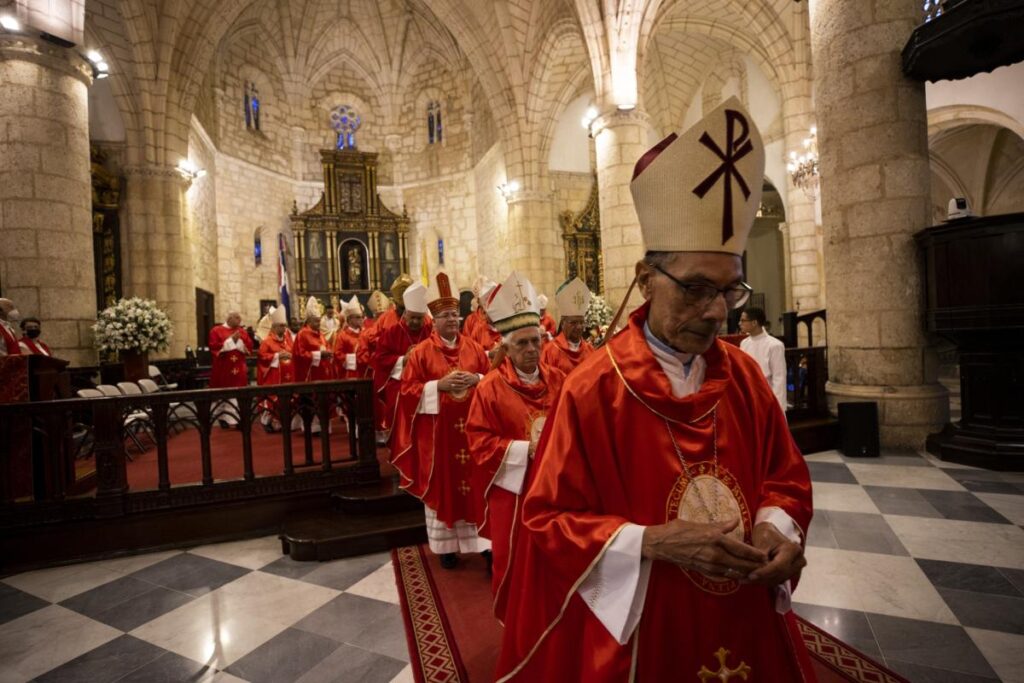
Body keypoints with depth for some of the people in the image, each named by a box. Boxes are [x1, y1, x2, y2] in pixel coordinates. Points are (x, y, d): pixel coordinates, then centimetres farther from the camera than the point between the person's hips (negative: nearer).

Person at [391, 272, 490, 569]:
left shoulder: (474, 348, 7)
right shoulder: (421, 352, -2)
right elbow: (408, 390, -5)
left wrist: (476, 380, -12)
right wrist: (439, 385, -17)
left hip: (471, 428, 2)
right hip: (437, 431, -2)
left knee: (475, 483, 6)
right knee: (443, 486, 8)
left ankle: (483, 541, 19)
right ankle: (447, 545, 24)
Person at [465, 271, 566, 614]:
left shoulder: (559, 380, 0)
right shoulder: (490, 387, -11)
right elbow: (479, 442, -12)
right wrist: (525, 449, -20)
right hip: (511, 485, -3)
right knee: (512, 560, 12)